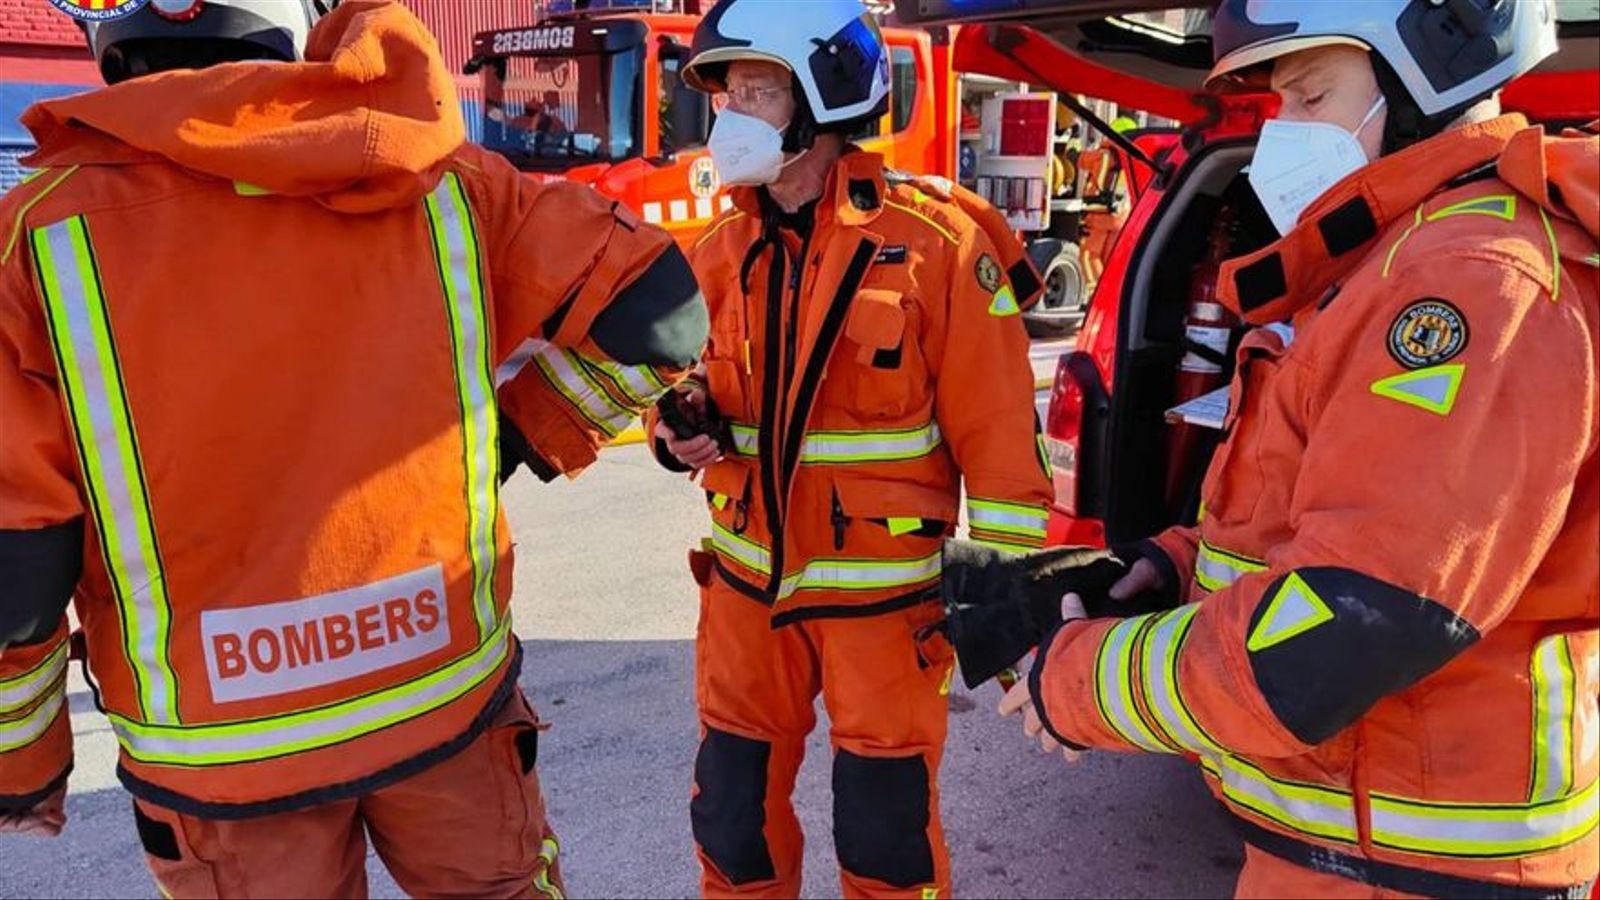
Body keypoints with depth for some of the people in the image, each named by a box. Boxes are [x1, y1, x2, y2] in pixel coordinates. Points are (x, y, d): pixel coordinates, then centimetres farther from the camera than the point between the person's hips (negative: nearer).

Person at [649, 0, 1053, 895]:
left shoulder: (935, 241, -13)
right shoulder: (722, 252, 3)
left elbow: (997, 433, -12)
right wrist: (685, 426, -7)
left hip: (884, 591, -4)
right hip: (749, 583, 5)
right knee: (735, 821, 16)